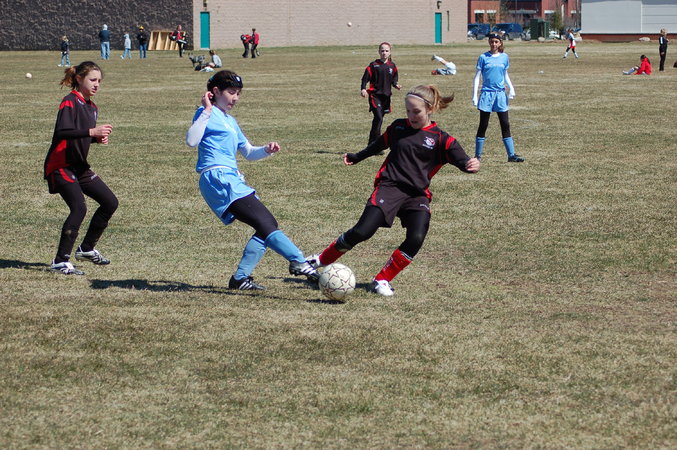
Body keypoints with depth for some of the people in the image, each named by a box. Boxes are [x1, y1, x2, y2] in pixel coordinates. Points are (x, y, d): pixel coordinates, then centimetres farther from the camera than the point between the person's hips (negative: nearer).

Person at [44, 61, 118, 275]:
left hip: (79, 166, 9)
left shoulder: (91, 107, 13)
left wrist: (99, 137, 2)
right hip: (60, 166, -9)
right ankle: (60, 261, -18)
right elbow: (62, 132, -29)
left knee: (110, 202, 8)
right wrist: (92, 132, -35)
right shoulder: (70, 102, -14)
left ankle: (86, 249, 22)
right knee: (79, 208, -24)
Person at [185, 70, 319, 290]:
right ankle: (298, 262, -34)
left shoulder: (230, 121, 26)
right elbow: (192, 140, -19)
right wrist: (207, 111, -20)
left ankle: (240, 278, 6)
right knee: (265, 222, -21)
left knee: (268, 226, 4)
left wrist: (266, 150, 11)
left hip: (231, 180, 10)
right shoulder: (207, 114, -1)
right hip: (218, 178, -10)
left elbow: (248, 152, 31)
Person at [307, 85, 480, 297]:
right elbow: (379, 145, 30)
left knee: (416, 239, -22)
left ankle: (382, 281, -5)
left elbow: (462, 160, -10)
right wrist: (356, 157, 43)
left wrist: (471, 165, -34)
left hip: (418, 195, 0)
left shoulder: (441, 139, 2)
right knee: (363, 231, -17)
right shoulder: (398, 127, 11)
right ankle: (321, 260, 2)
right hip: (389, 186, 0)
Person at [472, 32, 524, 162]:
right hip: (487, 93, -3)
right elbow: (477, 77, -1)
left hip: (500, 94, 3)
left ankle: (511, 155, 3)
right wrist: (474, 96, -6)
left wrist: (511, 88, 2)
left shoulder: (504, 57, 7)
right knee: (483, 126, 1)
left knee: (505, 125, 1)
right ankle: (477, 156, 8)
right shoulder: (483, 57, -2)